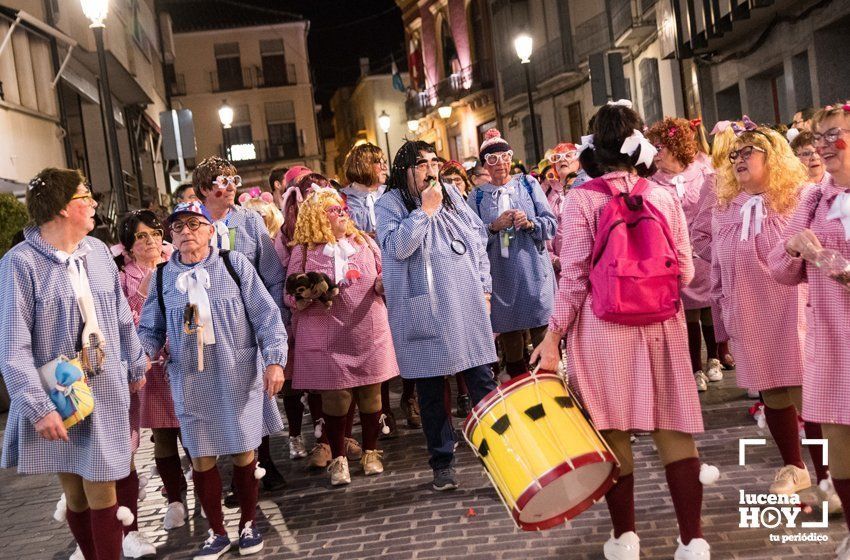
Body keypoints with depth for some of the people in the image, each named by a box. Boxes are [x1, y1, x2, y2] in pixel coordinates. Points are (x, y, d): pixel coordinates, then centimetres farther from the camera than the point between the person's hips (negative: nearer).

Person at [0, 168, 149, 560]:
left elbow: (123, 317, 13)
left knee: (102, 489, 4)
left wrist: (136, 366, 20)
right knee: (74, 492, 9)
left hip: (106, 392, 3)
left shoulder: (97, 251, 2)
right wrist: (38, 407, -19)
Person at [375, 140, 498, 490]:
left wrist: (483, 286, 11)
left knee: (483, 382, 6)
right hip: (424, 313, -3)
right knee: (431, 392, 5)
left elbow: (478, 237, 16)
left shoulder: (451, 195, 11)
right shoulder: (390, 204, -3)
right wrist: (425, 210, -15)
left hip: (466, 305, 4)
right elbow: (396, 246, -19)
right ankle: (442, 463, 17)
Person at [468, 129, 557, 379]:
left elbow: (551, 224, 2)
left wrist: (530, 223, -16)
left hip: (534, 272, 0)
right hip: (501, 277, 1)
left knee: (543, 339, -3)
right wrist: (494, 227, -15)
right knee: (510, 341, 6)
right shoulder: (477, 197, 7)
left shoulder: (529, 184, 8)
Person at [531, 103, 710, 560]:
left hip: (602, 326, -2)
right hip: (661, 325, 2)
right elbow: (685, 272, 4)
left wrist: (552, 337, -3)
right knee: (673, 427, 7)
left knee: (613, 430, 9)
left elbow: (574, 277, -10)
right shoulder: (665, 197, 2)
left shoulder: (581, 199, -7)